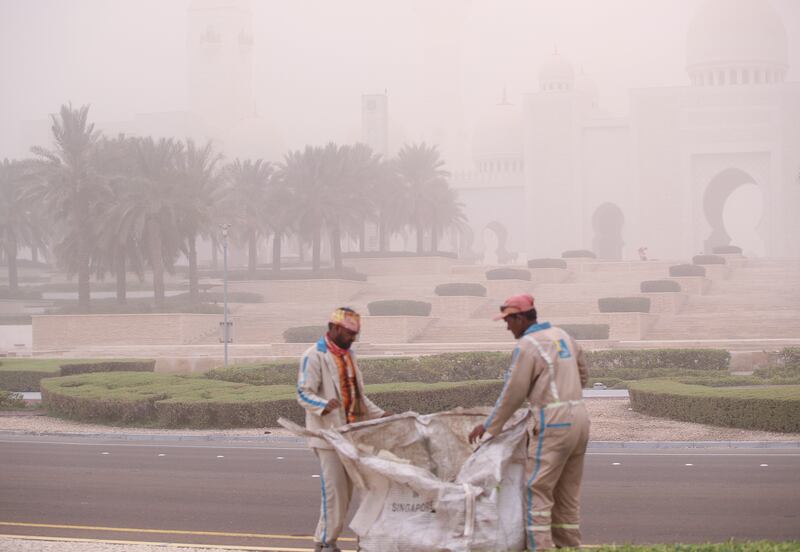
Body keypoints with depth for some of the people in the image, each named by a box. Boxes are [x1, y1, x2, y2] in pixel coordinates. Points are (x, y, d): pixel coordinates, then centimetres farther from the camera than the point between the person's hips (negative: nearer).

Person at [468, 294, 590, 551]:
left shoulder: (526, 346, -10)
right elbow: (582, 373, 25)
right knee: (567, 492, 14)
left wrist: (489, 426, 3)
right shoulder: (561, 335, 15)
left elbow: (512, 395, -7)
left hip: (554, 425, -9)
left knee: (536, 491, -5)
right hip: (578, 417, 9)